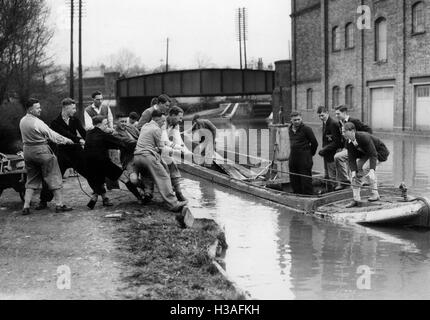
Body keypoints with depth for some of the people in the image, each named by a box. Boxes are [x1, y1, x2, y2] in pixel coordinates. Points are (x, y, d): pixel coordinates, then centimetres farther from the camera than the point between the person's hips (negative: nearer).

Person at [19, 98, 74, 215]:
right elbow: (52, 135, -12)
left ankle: (26, 207, 8)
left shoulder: (22, 121, 6)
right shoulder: (37, 122, -18)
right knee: (54, 177, 3)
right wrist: (66, 140, 0)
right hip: (41, 151, -7)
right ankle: (59, 205, 5)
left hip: (27, 151, 7)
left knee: (32, 180, 15)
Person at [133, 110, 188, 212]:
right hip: (147, 156, -9)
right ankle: (173, 204, -22)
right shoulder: (156, 129, -3)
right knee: (163, 178, -12)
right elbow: (161, 148, 1)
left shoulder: (145, 126, 23)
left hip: (136, 156, 9)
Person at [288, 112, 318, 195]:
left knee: (306, 179, -6)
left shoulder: (306, 129, -10)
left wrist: (311, 154, 4)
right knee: (293, 180, 10)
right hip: (293, 156, 7)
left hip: (304, 158, -7)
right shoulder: (290, 129, 11)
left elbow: (314, 143, -4)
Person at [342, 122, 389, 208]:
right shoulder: (349, 142, -12)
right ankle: (356, 200, 1)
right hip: (366, 154, 8)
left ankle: (375, 194, -17)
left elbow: (373, 154, -37)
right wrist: (353, 171, -31)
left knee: (365, 167, -29)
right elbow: (351, 158, -14)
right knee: (355, 170, -4)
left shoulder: (364, 137, -35)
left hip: (380, 153, -8)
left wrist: (372, 170, -48)